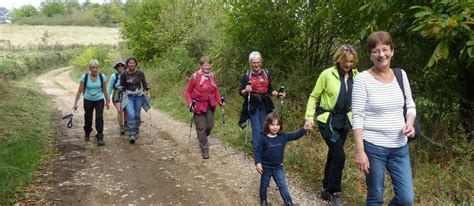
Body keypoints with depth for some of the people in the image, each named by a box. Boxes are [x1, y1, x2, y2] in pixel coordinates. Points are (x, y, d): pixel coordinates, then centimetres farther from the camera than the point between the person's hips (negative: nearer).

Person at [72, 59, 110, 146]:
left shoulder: (102, 77, -9)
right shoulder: (84, 77, -11)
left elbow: (104, 90, 2)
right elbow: (80, 91, -7)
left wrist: (107, 101, 7)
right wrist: (75, 103, -8)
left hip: (99, 100, -1)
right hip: (88, 100, 1)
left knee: (99, 117, -12)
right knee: (88, 118, 13)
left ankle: (100, 137, -5)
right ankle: (87, 133, 40)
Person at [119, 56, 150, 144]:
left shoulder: (140, 73, -3)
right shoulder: (123, 74, -3)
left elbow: (144, 85, 5)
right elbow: (121, 86, 6)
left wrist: (147, 87, -16)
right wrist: (121, 88, -16)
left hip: (139, 96, 1)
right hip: (128, 96, -1)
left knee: (137, 115, 6)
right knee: (131, 114, -18)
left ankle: (136, 132, 27)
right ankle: (131, 134, -11)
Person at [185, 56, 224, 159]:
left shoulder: (212, 76, 1)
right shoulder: (195, 76, -13)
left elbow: (216, 90, 13)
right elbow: (188, 91, -5)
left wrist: (219, 101, 2)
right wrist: (190, 103, -15)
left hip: (210, 105, 5)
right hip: (198, 106, -4)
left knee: (210, 126, 11)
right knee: (201, 128, 0)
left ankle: (202, 138, 43)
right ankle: (204, 150, 12)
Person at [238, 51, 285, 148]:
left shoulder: (266, 73, 7)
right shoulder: (246, 75, -3)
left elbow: (270, 90, 12)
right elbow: (241, 92, -5)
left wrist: (278, 94, -5)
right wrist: (246, 91, -26)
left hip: (264, 105, 4)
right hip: (253, 105, -4)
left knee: (263, 127, 10)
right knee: (256, 128, -7)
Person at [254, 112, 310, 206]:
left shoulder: (283, 137, -7)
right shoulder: (263, 138, -18)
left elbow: (295, 136, -5)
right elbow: (258, 151, -15)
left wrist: (304, 129, -17)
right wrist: (258, 163, -24)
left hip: (278, 167, 2)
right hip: (266, 167, -2)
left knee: (282, 185, 5)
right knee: (264, 185, 17)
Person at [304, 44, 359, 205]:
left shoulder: (355, 75, 1)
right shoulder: (327, 74, -12)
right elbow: (314, 96, -5)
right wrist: (309, 116, -13)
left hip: (344, 120, 5)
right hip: (328, 120, -5)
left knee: (333, 154, 14)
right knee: (339, 156, -10)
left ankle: (326, 189, 30)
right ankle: (334, 192, 9)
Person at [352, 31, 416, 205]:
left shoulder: (401, 75, 4)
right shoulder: (363, 79, -11)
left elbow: (410, 106, 13)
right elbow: (357, 117, -12)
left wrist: (410, 123, -9)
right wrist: (360, 151, -16)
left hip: (400, 147, 5)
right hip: (373, 147, -4)